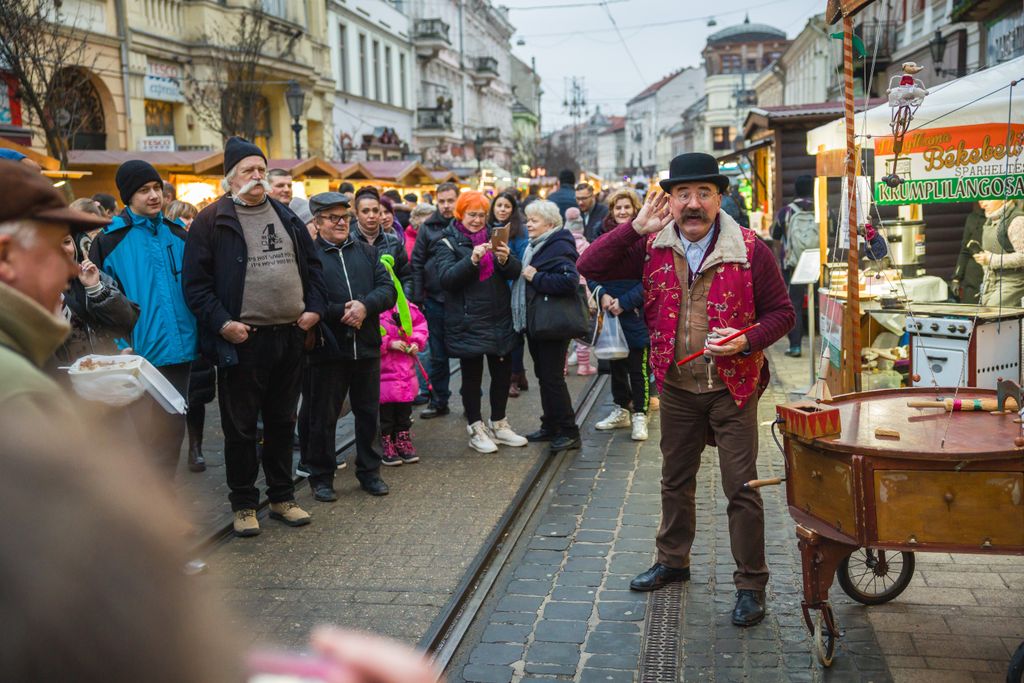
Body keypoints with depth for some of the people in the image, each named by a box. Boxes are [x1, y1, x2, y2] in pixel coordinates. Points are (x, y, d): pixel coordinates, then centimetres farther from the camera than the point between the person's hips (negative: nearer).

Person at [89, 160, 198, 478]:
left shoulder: (178, 234, 11)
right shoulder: (109, 240, -4)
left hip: (179, 352, 5)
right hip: (140, 356, -5)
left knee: (172, 436, 14)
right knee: (146, 439, -3)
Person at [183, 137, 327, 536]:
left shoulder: (286, 217, 12)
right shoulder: (212, 221, -4)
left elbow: (312, 265, 17)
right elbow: (195, 282, -7)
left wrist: (315, 308, 4)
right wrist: (221, 323, -16)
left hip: (290, 336, 5)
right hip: (242, 340, -5)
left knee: (282, 422, 15)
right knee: (241, 428, 5)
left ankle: (282, 497, 28)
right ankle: (243, 504, 19)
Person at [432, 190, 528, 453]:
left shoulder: (492, 236, 11)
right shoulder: (447, 242, -3)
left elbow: (515, 272, 3)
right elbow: (445, 278, -17)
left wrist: (505, 260, -18)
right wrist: (471, 259, -29)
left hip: (499, 318, 5)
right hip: (468, 321, -5)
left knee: (503, 371, 11)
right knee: (472, 375, 5)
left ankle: (499, 425, 27)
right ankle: (476, 430, 16)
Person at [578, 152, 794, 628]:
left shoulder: (750, 250, -11)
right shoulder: (652, 248, -3)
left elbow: (781, 312, -5)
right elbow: (590, 267, -10)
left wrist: (747, 340, -23)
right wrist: (636, 228, -17)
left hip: (732, 388, -3)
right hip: (676, 388, 4)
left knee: (741, 489, 0)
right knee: (675, 480, 20)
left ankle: (750, 584, 15)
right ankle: (673, 560, 40)